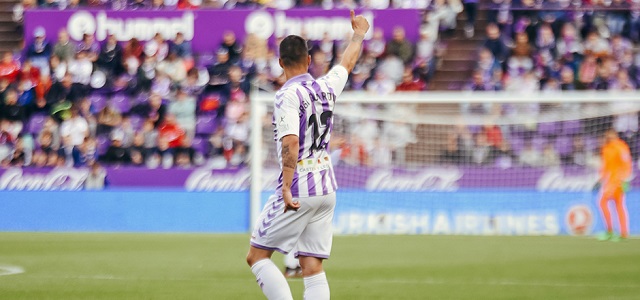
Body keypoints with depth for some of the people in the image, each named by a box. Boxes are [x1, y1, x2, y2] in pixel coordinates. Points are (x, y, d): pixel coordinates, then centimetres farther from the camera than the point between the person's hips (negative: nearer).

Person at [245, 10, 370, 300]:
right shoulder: (326, 87, 8)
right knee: (312, 266, 5)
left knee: (257, 256, 1)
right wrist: (359, 33, 48)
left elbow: (290, 143, -22)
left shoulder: (288, 95, -11)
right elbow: (348, 63, 29)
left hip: (297, 192, -7)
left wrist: (287, 188, -26)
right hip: (327, 190, 7)